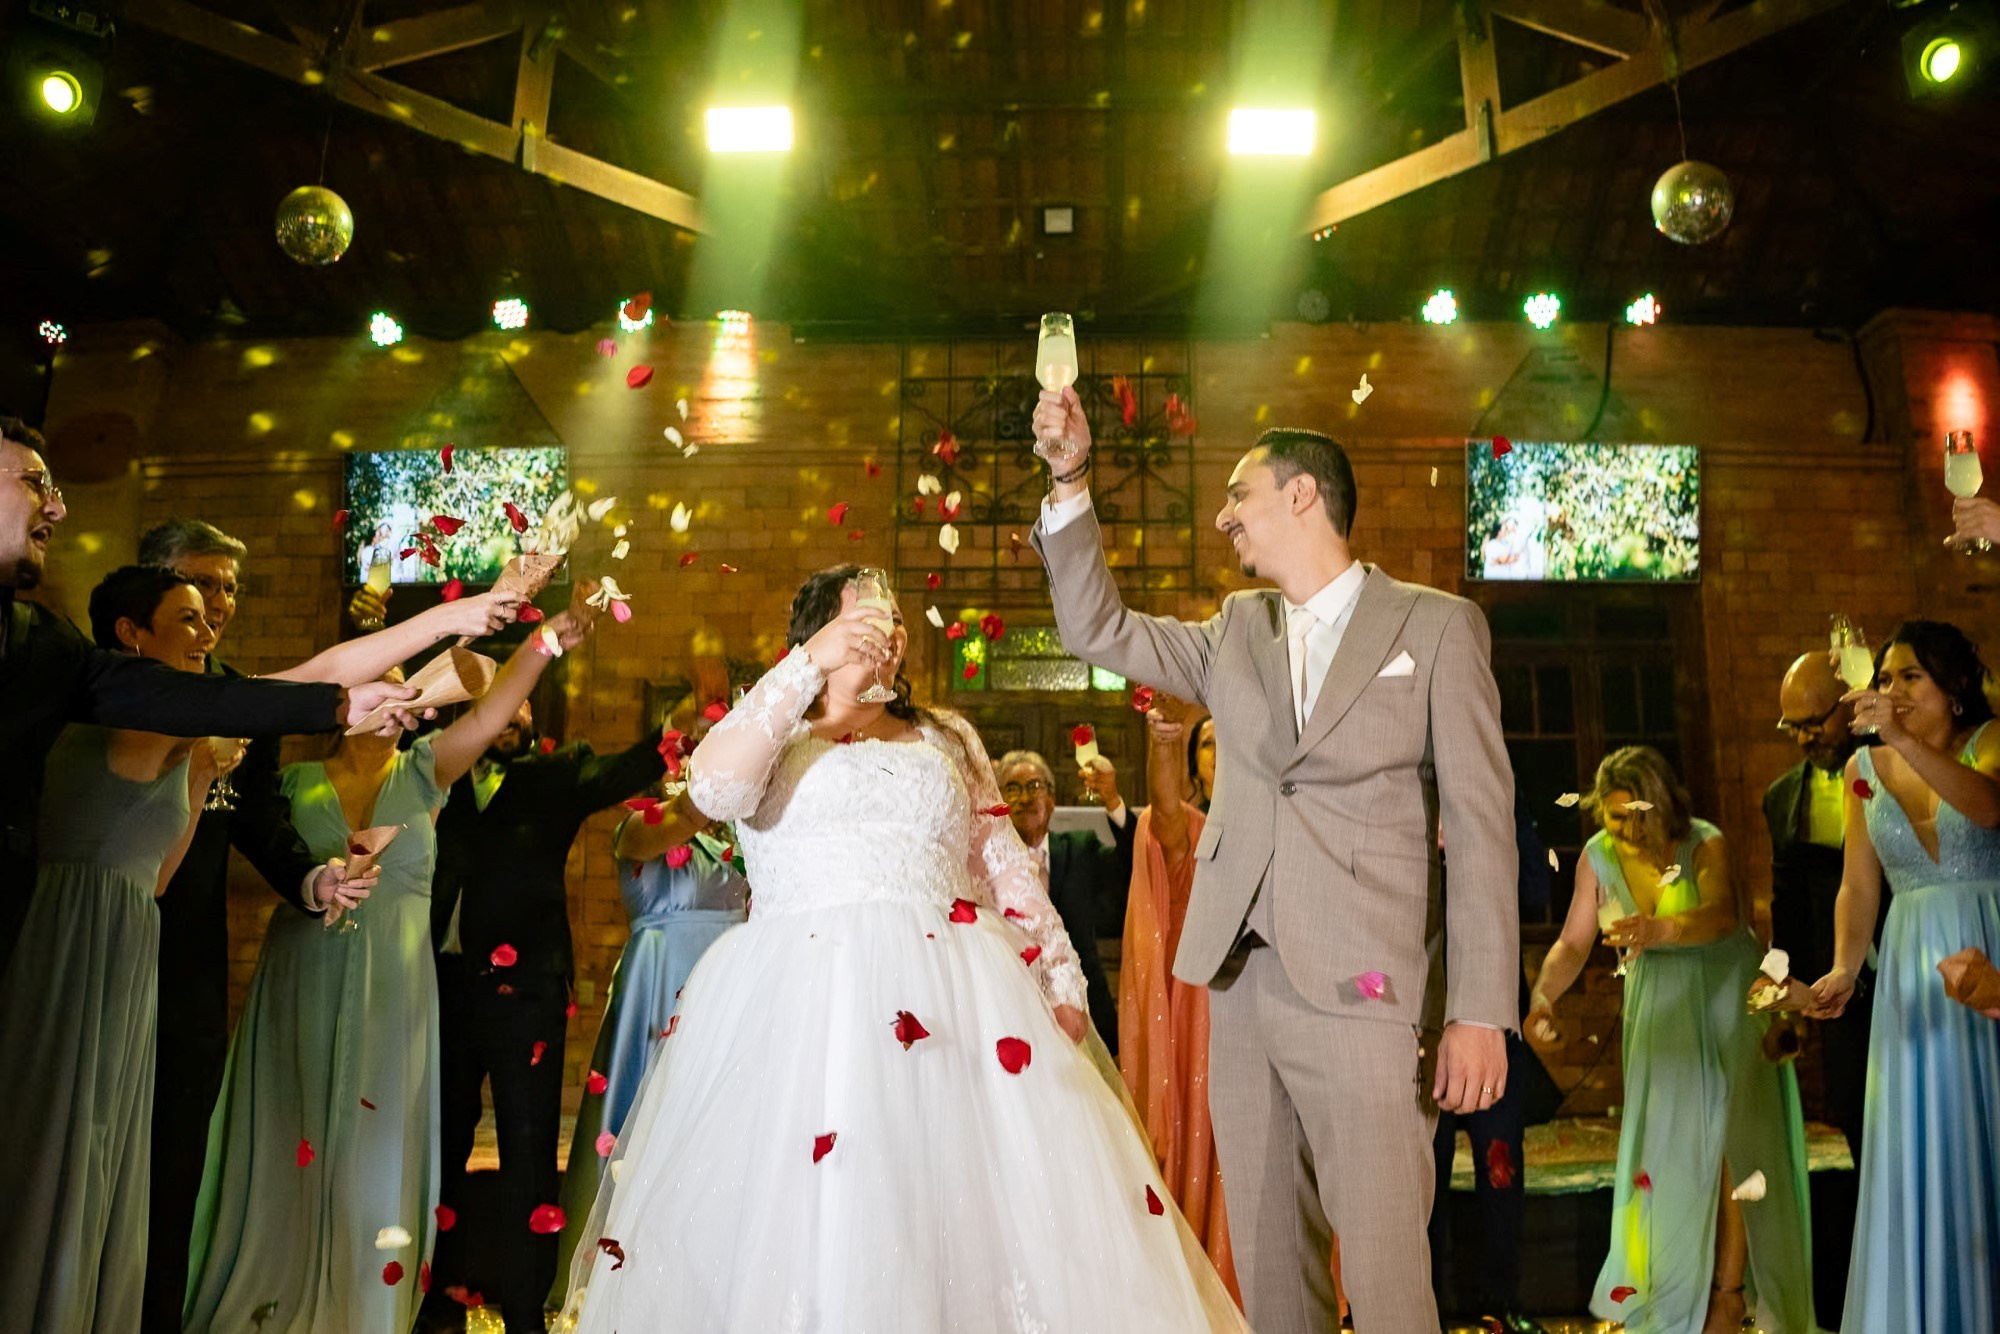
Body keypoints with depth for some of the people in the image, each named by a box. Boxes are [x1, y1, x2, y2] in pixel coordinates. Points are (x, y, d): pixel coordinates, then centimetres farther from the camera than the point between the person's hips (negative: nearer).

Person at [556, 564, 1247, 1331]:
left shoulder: (944, 737, 19)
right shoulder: (771, 735, 12)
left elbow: (1005, 867, 14)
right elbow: (714, 788, -12)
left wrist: (1060, 978, 4)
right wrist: (810, 665, -12)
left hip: (957, 997, 3)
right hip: (805, 1003, -2)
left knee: (987, 1199, -4)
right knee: (803, 1221, -9)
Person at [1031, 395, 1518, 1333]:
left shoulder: (1436, 627, 1)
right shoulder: (1237, 632, 16)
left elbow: (1480, 825, -3)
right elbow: (1095, 629, 18)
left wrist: (1480, 1011, -10)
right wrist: (1071, 480, 10)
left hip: (1361, 989, -5)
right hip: (1241, 984, 5)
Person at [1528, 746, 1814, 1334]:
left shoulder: (1706, 845, -19)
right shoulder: (1598, 856, -7)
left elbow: (1720, 914, -38)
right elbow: (1574, 942, -6)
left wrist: (1661, 929, -58)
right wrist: (1543, 995, -23)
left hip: (1725, 998, -4)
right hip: (1659, 1008, 4)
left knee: (1727, 1140, -4)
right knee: (1667, 1142, 7)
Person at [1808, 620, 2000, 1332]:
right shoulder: (1865, 767, 7)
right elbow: (1858, 886, 5)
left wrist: (1904, 740, -36)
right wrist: (1844, 969, -8)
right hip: (1916, 972, 3)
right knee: (1920, 1148, 4)